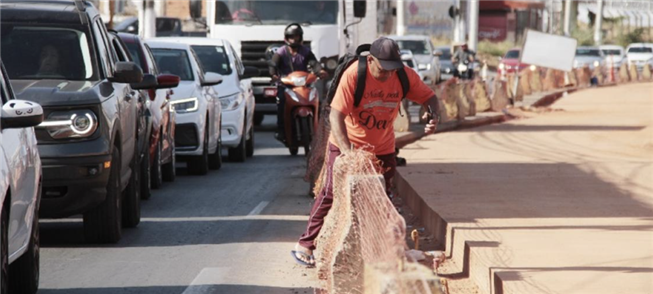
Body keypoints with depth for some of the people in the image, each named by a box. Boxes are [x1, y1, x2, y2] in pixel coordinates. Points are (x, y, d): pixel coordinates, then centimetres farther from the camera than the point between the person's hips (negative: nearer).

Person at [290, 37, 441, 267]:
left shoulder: (405, 77, -13)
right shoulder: (354, 74, -26)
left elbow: (429, 97, -1)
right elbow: (336, 115, -28)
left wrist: (434, 117, -24)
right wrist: (346, 149, -40)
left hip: (383, 149, 4)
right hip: (347, 145, -4)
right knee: (331, 194, -6)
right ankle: (306, 245, 2)